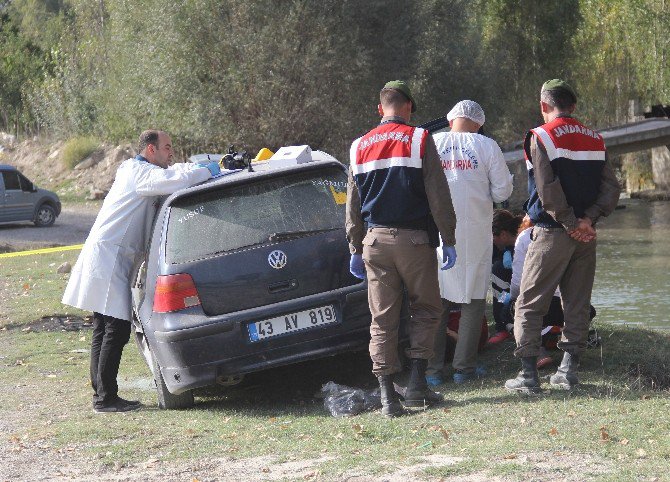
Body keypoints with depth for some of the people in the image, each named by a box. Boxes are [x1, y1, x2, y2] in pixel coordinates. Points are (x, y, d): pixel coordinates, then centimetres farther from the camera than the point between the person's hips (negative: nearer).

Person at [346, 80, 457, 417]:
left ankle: (387, 395, -1)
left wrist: (355, 249, 19)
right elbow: (438, 196, -5)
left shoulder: (360, 147, 11)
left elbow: (353, 205, 14)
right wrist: (448, 240, 0)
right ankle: (416, 383, 1)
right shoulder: (419, 140, -3)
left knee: (383, 319, 4)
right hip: (414, 239, -3)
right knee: (425, 310, 11)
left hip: (375, 240, 3)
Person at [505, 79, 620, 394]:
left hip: (552, 233, -5)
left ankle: (528, 374, -4)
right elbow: (611, 189, 2)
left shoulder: (541, 137, -7)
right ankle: (569, 370, 12)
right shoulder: (595, 140, 10)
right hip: (585, 236, 5)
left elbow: (548, 190, -16)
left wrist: (571, 224, -10)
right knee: (577, 303, 12)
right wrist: (588, 219, -6)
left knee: (529, 304, 1)